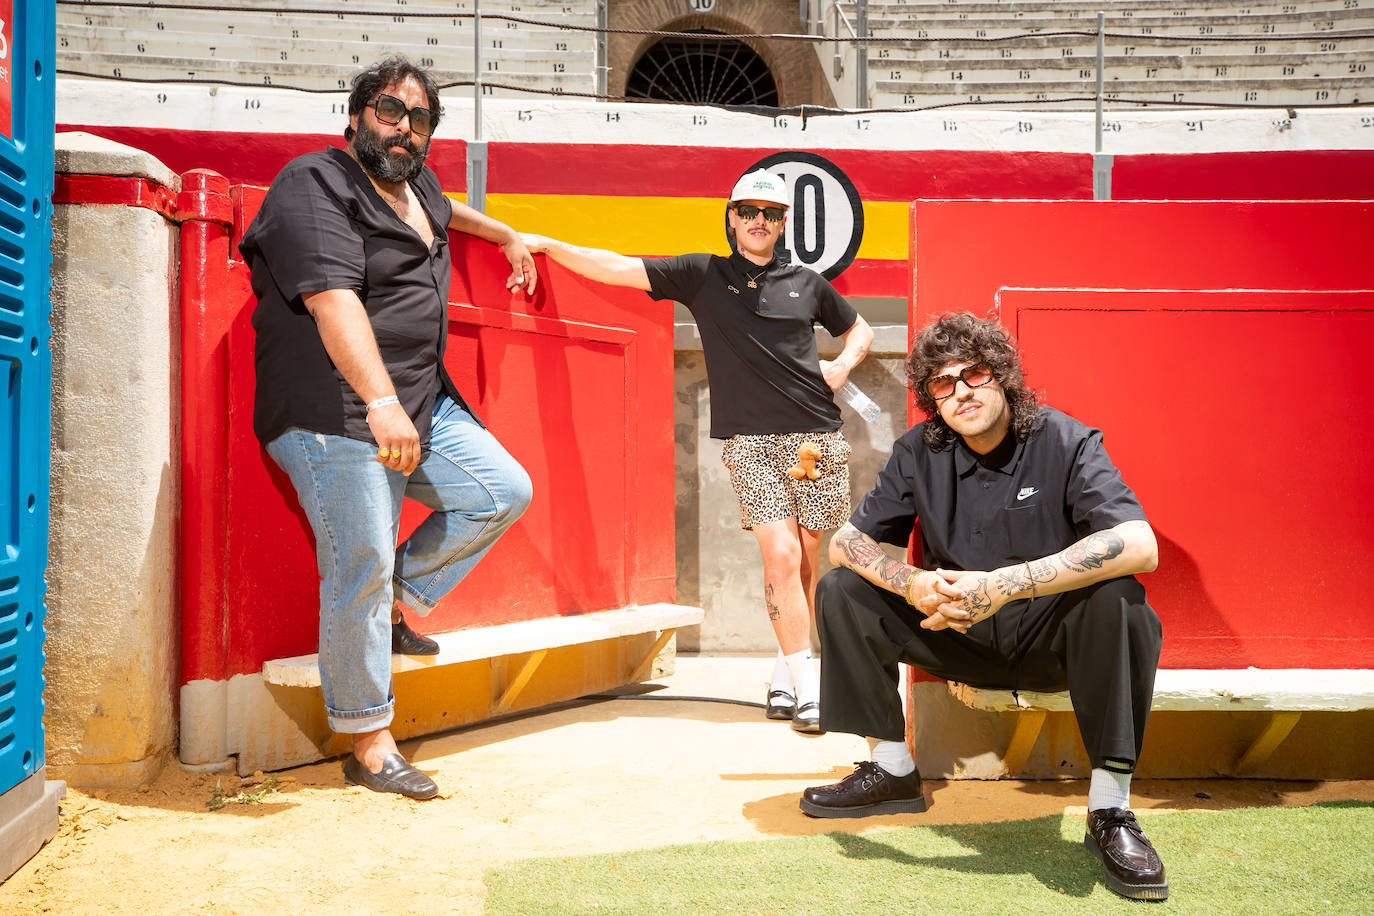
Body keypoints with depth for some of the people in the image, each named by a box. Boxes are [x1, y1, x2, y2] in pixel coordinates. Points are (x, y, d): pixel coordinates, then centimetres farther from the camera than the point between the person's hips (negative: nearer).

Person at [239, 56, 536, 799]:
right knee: (361, 568, -9)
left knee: (504, 493, 4)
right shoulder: (316, 185, -11)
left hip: (423, 404, 9)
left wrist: (505, 235, 49)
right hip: (338, 417, -9)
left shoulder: (416, 184, 17)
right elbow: (333, 299, -26)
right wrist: (380, 401, -36)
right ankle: (369, 746, 2)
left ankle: (398, 603, 18)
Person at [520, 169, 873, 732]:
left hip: (815, 433, 2)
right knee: (780, 556, -12)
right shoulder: (703, 275, 9)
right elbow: (617, 269, 4)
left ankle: (784, 679, 20)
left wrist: (843, 365, 10)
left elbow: (860, 330, 30)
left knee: (806, 561, 4)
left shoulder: (807, 283, 15)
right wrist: (549, 245, -4)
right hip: (750, 438, -2)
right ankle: (806, 691, -4)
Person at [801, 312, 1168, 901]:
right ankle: (892, 770, -1)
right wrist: (912, 584, -25)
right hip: (957, 632, 4)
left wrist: (1004, 584, -37)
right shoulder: (920, 452, -3)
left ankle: (1110, 811, -25)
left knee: (1117, 598, -34)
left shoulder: (1065, 443, -15)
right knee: (841, 590, -10)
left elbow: (1139, 546, -30)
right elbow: (845, 542, -2)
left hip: (1050, 634, -3)